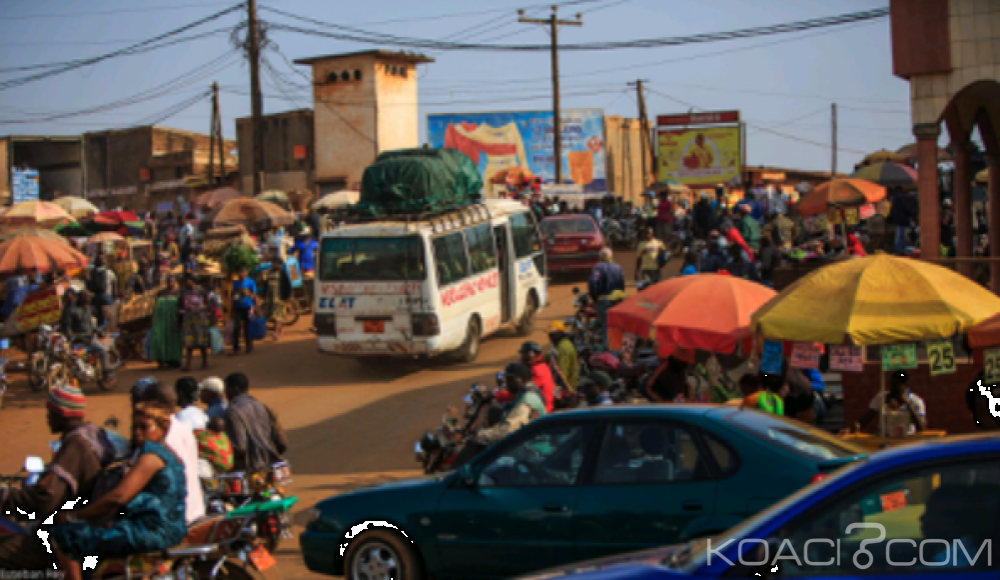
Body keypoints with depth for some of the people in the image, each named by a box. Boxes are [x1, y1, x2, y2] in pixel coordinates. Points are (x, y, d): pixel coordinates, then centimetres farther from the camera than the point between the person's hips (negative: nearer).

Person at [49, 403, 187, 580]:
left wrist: (74, 516, -12)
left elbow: (119, 497, -21)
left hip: (152, 531, -11)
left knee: (64, 537, -11)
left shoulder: (152, 454, -12)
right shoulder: (166, 453, 20)